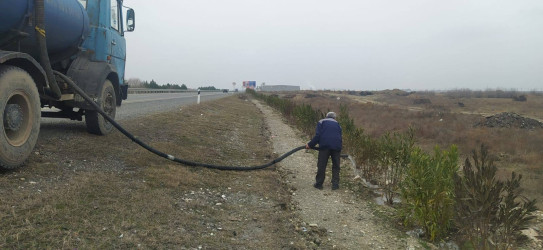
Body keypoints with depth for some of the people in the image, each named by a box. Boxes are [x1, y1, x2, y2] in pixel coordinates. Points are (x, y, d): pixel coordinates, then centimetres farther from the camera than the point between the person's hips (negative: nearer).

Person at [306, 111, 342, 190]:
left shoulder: (321, 122, 12)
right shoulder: (337, 124, 23)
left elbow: (317, 136, -1)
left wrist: (310, 145, 6)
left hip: (325, 146, -3)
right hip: (336, 147, 3)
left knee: (321, 166, 5)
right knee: (336, 166, 12)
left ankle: (319, 184, 10)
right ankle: (335, 184, 9)